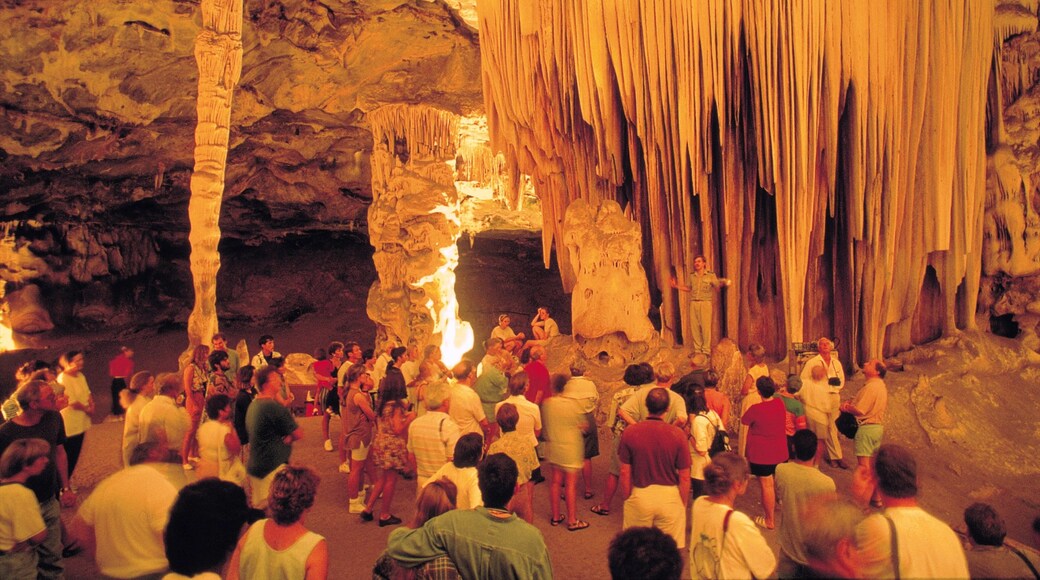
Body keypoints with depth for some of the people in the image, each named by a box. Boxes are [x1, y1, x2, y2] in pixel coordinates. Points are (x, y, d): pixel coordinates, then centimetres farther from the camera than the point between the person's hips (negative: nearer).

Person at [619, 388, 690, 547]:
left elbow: (625, 473, -3)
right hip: (670, 497, 0)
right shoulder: (677, 434, -11)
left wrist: (626, 498, 11)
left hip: (639, 496, 1)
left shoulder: (630, 432, -9)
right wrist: (683, 504, 8)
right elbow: (684, 477, -6)